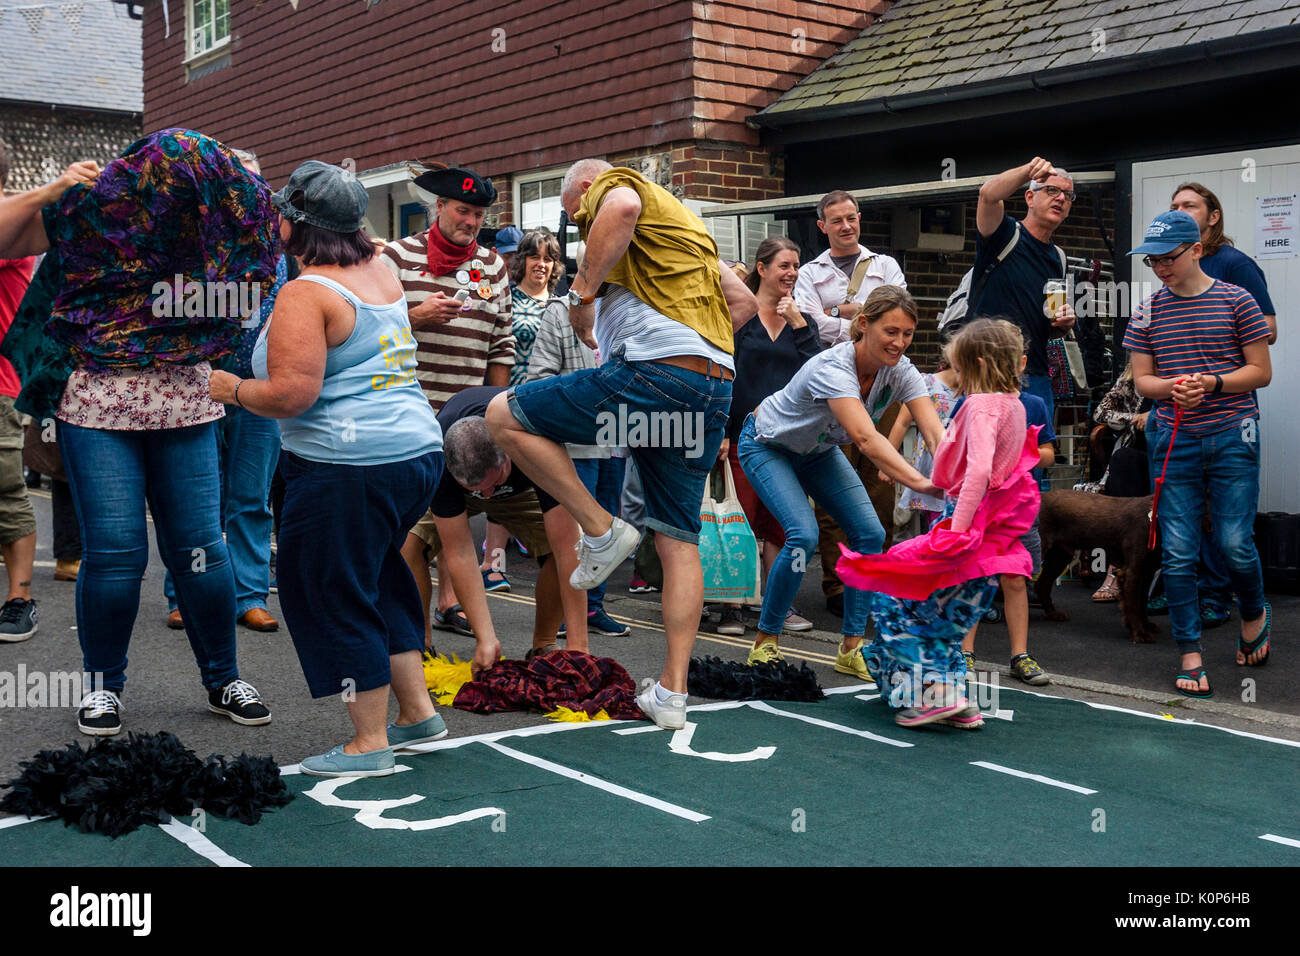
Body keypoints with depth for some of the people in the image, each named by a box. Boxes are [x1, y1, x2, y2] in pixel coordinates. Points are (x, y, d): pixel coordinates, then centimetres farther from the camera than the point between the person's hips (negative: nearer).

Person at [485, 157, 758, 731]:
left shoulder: (610, 183, 10)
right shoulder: (682, 222, 34)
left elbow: (621, 206, -18)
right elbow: (743, 302, 30)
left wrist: (582, 290, -9)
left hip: (655, 371, -9)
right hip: (715, 388, 9)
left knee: (504, 416, 0)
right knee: (678, 539, 8)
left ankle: (603, 531, 0)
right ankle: (672, 693, 9)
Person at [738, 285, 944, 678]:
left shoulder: (898, 369, -20)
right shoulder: (832, 368, -39)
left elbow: (934, 431, -32)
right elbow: (866, 438, -54)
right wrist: (919, 482, -67)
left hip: (817, 450, 6)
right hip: (768, 446, -6)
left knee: (870, 534, -8)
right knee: (803, 535, -25)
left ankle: (851, 649, 3)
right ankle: (766, 642, -6)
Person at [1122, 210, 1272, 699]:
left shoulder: (1236, 301, 1)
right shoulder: (1149, 311, 8)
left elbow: (1261, 371, 2)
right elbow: (1142, 379, 10)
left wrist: (1212, 384, -14)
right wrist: (1173, 386, -12)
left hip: (1233, 438, -2)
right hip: (1176, 442, 2)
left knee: (1235, 545, -4)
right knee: (1177, 554, -1)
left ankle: (1255, 614, 28)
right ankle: (1190, 655, 10)